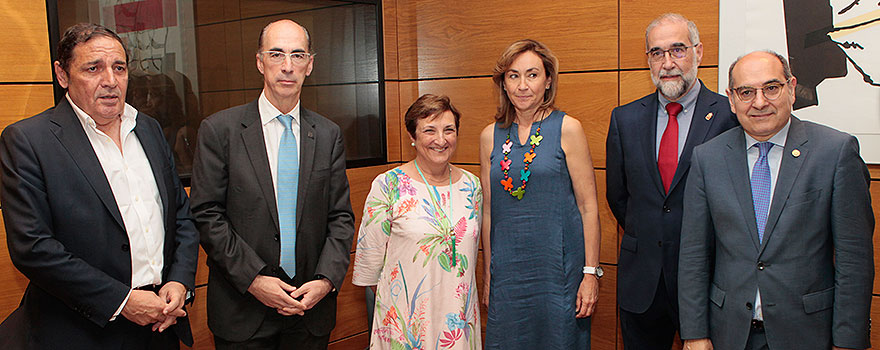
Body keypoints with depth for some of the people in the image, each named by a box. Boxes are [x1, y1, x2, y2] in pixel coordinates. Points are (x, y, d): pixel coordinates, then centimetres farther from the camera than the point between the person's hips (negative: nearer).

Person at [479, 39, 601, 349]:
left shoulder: (567, 129, -5)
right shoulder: (491, 136, 5)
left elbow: (588, 206, -5)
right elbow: (489, 210, 10)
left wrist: (591, 273, -9)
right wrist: (487, 274, 11)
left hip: (558, 268, -3)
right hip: (507, 270, 3)